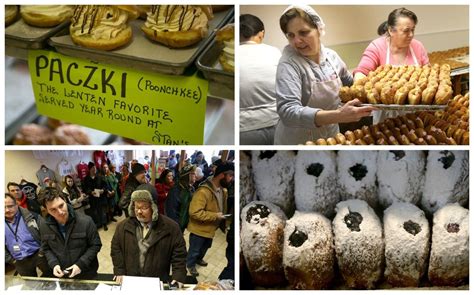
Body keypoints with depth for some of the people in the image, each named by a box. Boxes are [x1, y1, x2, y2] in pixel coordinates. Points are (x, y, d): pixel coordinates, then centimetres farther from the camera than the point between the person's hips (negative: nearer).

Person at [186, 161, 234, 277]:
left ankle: (199, 259, 58)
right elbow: (194, 212, -34)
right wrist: (215, 216, -31)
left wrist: (223, 221, 5)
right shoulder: (204, 191, -33)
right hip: (199, 229, -8)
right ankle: (190, 264, 43)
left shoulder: (223, 190, -5)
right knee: (195, 249, 17)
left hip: (211, 228, 8)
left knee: (205, 247, 31)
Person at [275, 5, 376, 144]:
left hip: (332, 135, 5)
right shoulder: (289, 64, -22)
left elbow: (349, 82, 15)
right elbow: (287, 112, -36)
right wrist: (338, 116, -45)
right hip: (298, 142, -5)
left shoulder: (331, 55, -5)